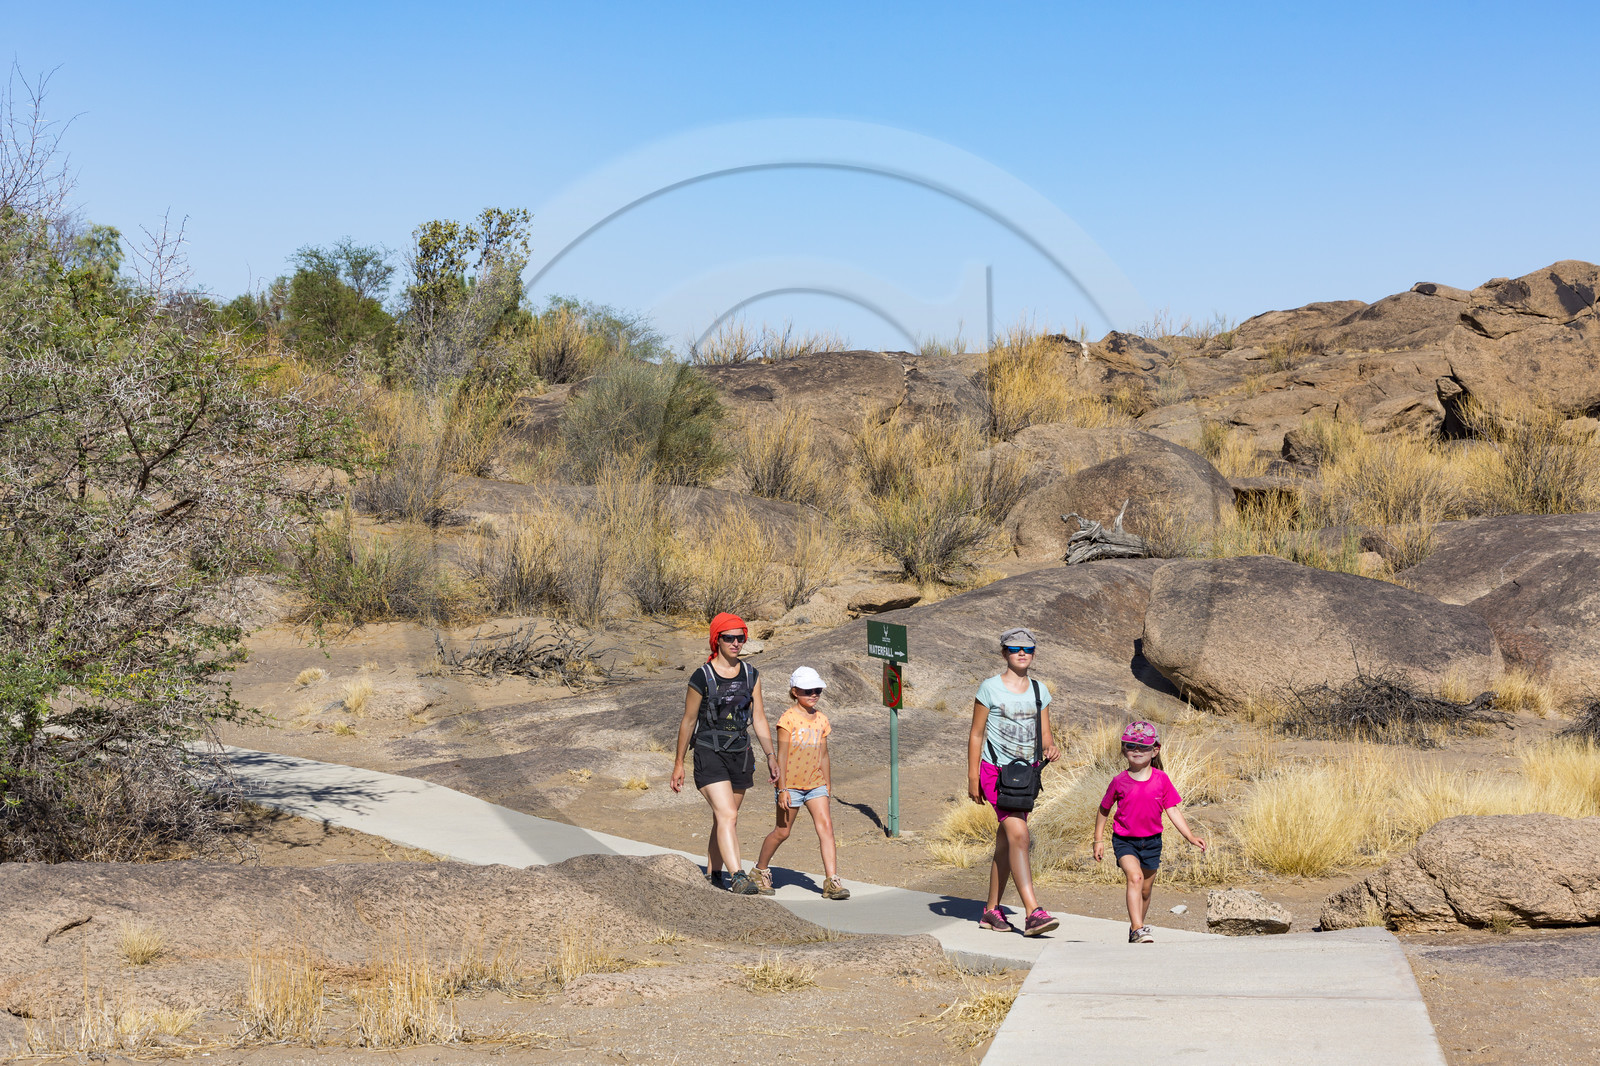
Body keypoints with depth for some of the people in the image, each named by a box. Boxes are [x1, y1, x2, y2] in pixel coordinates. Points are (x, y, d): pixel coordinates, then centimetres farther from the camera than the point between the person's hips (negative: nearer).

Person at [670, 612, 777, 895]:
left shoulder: (751, 675, 7)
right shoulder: (702, 678, -7)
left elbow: (759, 718, 10)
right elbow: (688, 722, 1)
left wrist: (771, 757, 5)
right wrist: (679, 764, 4)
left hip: (740, 755, 5)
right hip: (709, 755, -5)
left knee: (723, 819, 12)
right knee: (727, 816, -19)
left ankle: (712, 874, 25)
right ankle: (738, 877, -27)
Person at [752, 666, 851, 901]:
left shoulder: (821, 719, 8)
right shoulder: (788, 718, -8)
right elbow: (782, 755, -10)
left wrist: (828, 788, 16)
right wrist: (782, 788, -14)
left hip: (815, 784, 4)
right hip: (791, 784, -4)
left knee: (825, 826, -11)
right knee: (782, 831, 7)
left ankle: (831, 881, -14)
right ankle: (760, 871, 30)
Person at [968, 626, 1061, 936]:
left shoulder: (1039, 690, 10)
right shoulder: (990, 688, -4)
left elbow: (1044, 733, 11)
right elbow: (976, 734, -2)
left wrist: (1050, 748, -13)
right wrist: (973, 778, -5)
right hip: (996, 771, -6)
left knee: (1006, 841, 11)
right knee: (1018, 835, -18)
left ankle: (991, 910, 22)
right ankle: (1033, 913, -24)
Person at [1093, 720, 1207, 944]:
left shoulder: (1161, 779, -4)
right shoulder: (1119, 781, -7)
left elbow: (1173, 811, -1)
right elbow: (1104, 810, 5)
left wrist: (1190, 837, -8)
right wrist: (1099, 839, 5)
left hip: (1151, 841, 3)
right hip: (1124, 841, -3)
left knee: (1145, 890, 14)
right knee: (1134, 877, -26)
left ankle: (1136, 927, 35)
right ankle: (1138, 928, -31)